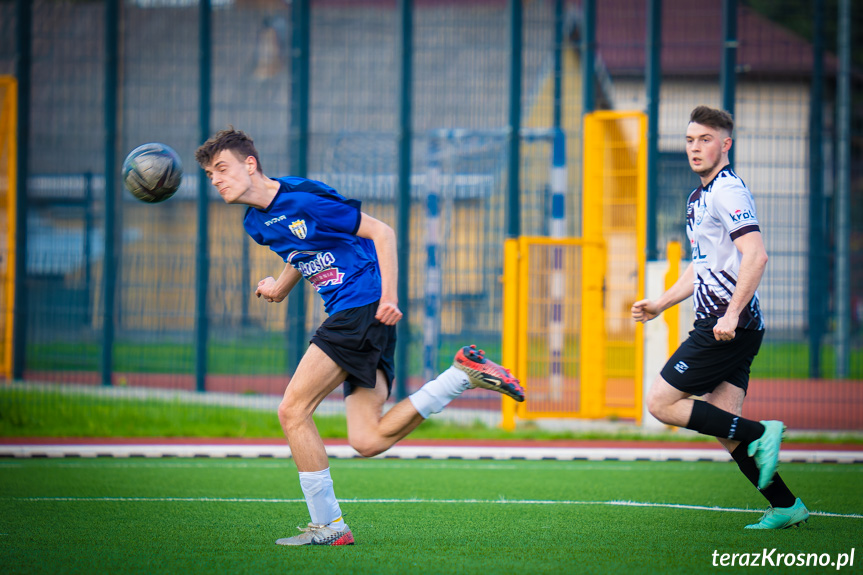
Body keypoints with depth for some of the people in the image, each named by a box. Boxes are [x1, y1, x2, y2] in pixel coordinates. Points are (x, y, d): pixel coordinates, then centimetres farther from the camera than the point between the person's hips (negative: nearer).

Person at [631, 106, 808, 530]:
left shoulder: (727, 190, -11)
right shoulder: (700, 196, 21)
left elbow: (755, 256, -23)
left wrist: (732, 314, -27)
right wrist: (660, 304, 25)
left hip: (729, 327, -10)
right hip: (722, 325, 10)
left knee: (662, 403, -9)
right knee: (724, 426, 5)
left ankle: (760, 434, -12)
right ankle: (786, 506, 5)